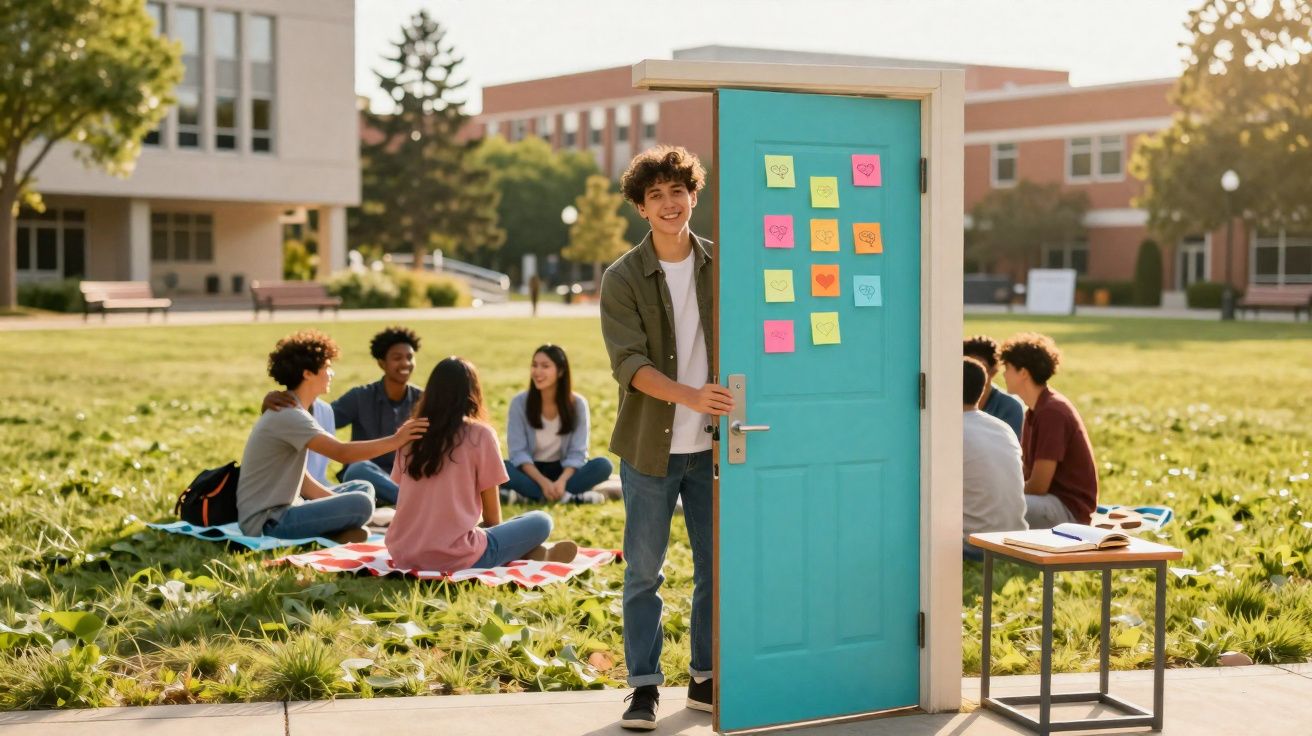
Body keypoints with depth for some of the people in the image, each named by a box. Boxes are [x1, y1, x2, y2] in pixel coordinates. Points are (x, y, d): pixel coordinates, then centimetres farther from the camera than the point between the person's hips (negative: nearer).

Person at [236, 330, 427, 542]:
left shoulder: (288, 413, 15)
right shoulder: (289, 417, -18)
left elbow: (301, 478, 13)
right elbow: (342, 452, -29)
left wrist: (339, 504, 3)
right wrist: (396, 440, -30)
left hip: (282, 508, 11)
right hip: (267, 522, -11)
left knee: (363, 488, 15)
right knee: (361, 503, -24)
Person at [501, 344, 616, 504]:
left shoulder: (577, 404, -7)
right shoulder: (519, 403, -9)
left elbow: (577, 453, -10)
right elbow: (518, 452, -12)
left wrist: (562, 481, -29)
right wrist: (543, 482, -26)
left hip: (562, 470, 1)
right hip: (531, 471, -1)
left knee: (603, 466, -26)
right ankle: (571, 497, -36)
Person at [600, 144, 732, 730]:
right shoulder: (622, 279, -5)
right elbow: (630, 363, -14)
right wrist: (690, 396, -30)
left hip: (712, 445, 2)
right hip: (650, 447, -2)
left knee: (717, 566, 9)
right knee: (643, 572, 4)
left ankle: (707, 678, 23)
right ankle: (644, 686, 15)